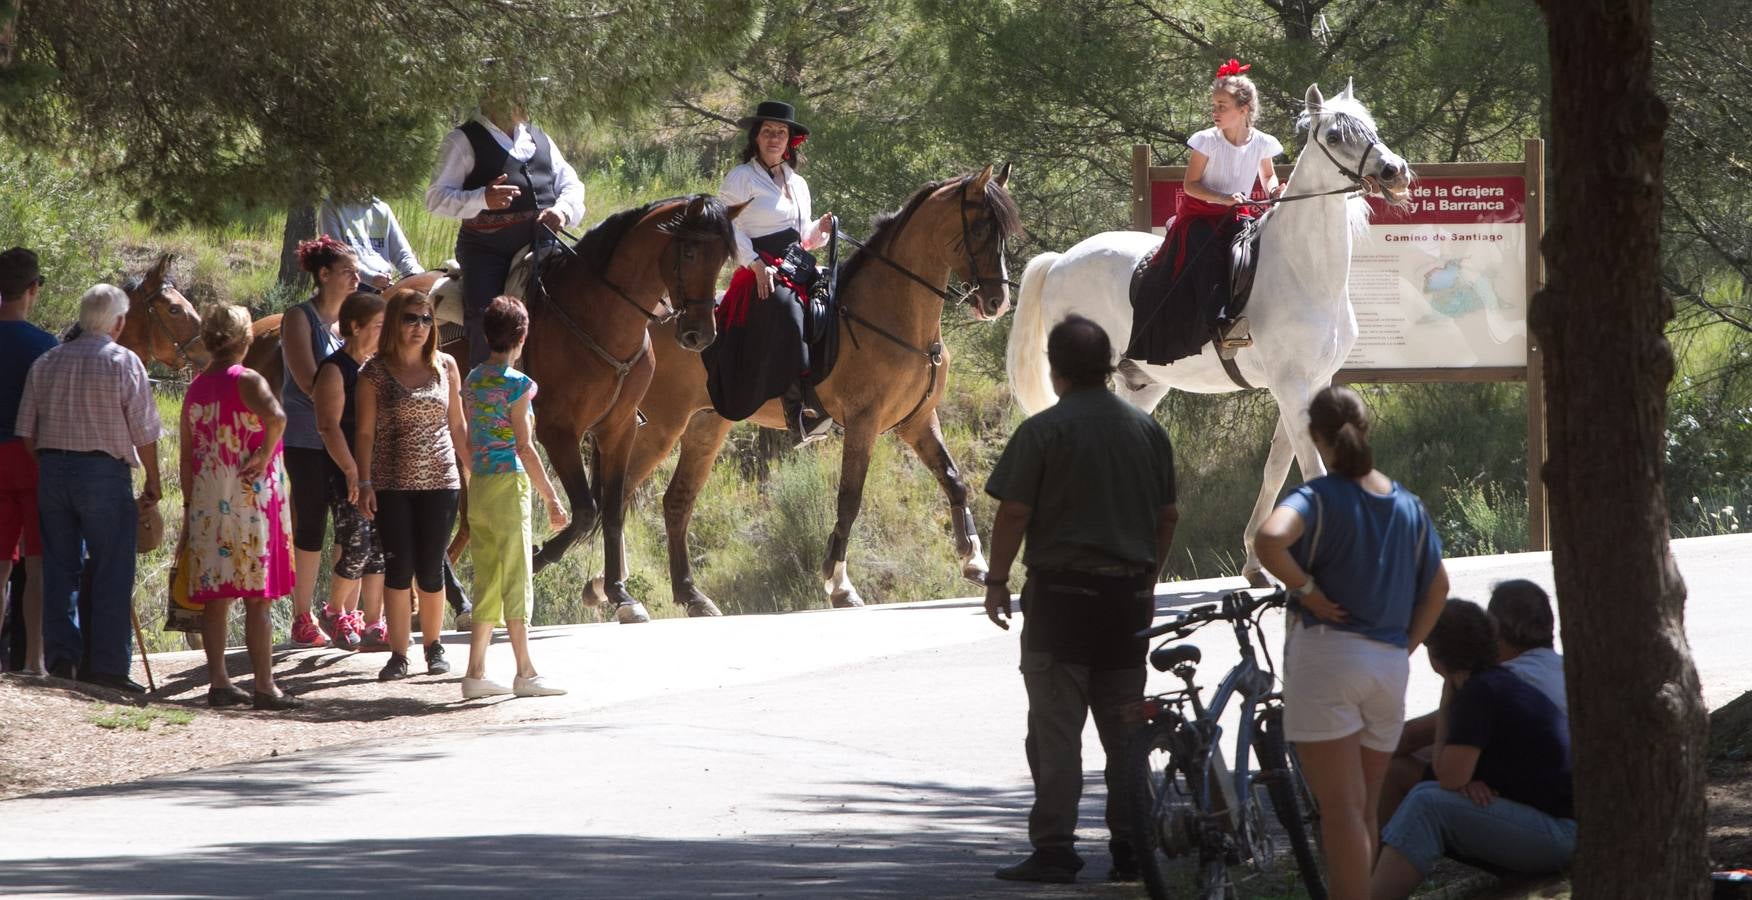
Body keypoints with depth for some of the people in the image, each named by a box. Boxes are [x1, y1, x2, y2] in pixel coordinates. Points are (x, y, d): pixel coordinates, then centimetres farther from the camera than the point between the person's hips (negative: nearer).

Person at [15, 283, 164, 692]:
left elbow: (27, 430, 8)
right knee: (110, 573, 1)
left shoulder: (46, 363, 7)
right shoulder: (124, 363, -5)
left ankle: (61, 656, 8)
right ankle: (107, 665, -1)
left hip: (52, 470, 4)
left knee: (58, 567, 10)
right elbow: (144, 433, -5)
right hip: (105, 472, -4)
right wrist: (153, 483, 5)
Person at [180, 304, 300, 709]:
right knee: (258, 596, -3)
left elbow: (186, 455, 12)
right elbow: (276, 417, -31)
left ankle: (218, 682, 10)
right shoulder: (247, 381, -10)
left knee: (215, 595, 9)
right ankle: (264, 686, -4)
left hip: (207, 502, 6)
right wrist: (265, 454, -14)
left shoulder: (196, 388, 9)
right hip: (250, 496, -6)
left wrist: (189, 507, 17)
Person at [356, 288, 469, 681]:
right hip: (392, 484, -2)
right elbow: (365, 432, -3)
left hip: (439, 482, 2)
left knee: (431, 570, 4)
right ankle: (398, 654, 3)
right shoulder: (374, 372, -1)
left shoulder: (445, 367, 6)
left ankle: (433, 646, 21)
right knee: (398, 568, -3)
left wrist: (471, 469, 10)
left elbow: (457, 425, 12)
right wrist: (364, 482, -9)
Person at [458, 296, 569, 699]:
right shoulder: (515, 384, -12)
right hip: (509, 485, -7)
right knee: (516, 580, -2)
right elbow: (524, 447, -14)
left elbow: (470, 443, 13)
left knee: (487, 582, 10)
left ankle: (476, 672, 9)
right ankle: (525, 673, 1)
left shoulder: (473, 379, 8)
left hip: (478, 488, 7)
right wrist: (552, 499, -10)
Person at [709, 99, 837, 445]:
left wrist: (821, 229, 7)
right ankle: (797, 410, -49)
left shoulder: (798, 184, 24)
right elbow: (730, 230, -6)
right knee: (785, 307, -38)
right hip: (759, 276, -7)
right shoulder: (741, 179, 3)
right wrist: (757, 265, -18)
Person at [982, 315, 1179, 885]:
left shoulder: (1042, 431, -8)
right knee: (1125, 727, 10)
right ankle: (1131, 851, 11)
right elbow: (1168, 516, 14)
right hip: (1129, 593, 5)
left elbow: (1014, 514, -11)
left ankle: (1053, 850, -9)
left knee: (1055, 730, -4)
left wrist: (997, 581, 0)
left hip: (1061, 590, -5)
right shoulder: (1147, 430, 9)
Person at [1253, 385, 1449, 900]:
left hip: (1325, 651, -6)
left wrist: (1306, 589, -16)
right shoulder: (1409, 506, 10)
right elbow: (1437, 587, 19)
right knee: (1365, 810, 15)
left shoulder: (1319, 499, -9)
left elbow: (1270, 539, -29)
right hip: (1390, 663, 6)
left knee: (1342, 809, -7)